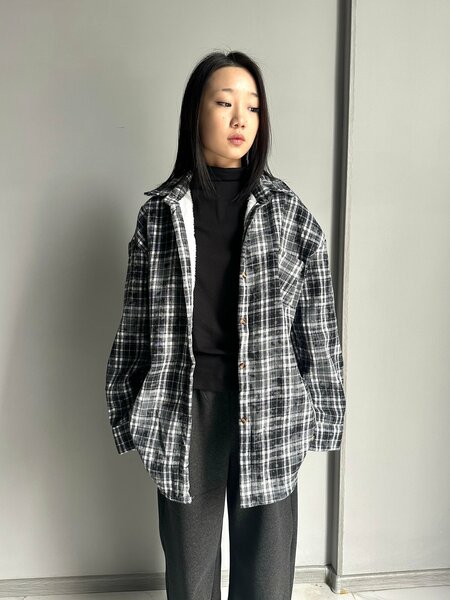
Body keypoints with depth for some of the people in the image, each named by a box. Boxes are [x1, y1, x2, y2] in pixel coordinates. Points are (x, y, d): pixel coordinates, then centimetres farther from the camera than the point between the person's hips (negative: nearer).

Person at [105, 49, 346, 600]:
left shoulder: (289, 212, 0)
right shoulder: (160, 211, 1)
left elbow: (319, 323, 2)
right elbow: (136, 322, 5)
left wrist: (322, 416, 2)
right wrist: (126, 412, 6)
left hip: (268, 412, 0)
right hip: (183, 412, 1)